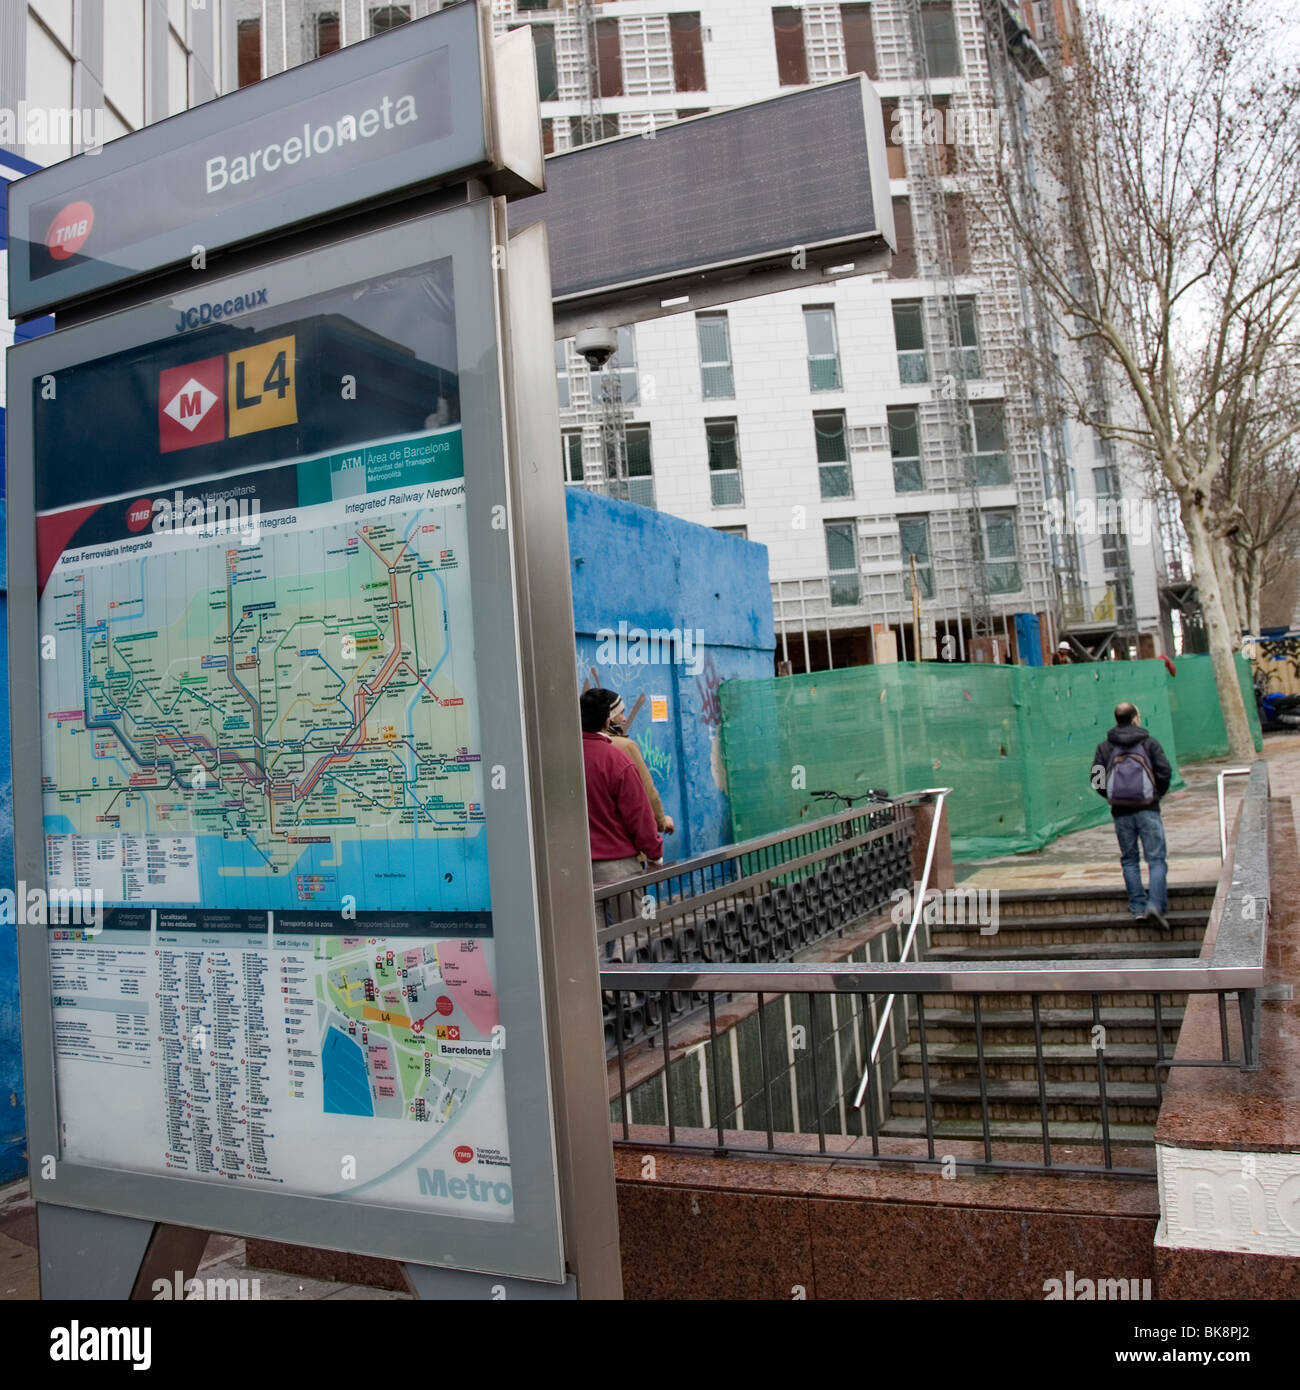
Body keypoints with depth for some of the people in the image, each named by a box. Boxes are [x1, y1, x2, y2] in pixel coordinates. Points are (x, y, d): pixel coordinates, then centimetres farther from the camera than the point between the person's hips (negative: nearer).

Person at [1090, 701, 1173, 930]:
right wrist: (1156, 794, 12)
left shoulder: (1105, 747, 7)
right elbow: (1164, 773, -4)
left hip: (1120, 811, 2)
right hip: (1147, 809, -2)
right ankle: (1155, 904, -15)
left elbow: (1096, 780, 1)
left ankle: (1138, 906, 9)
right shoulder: (1149, 743, 2)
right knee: (1156, 859, 0)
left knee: (1129, 860, 12)